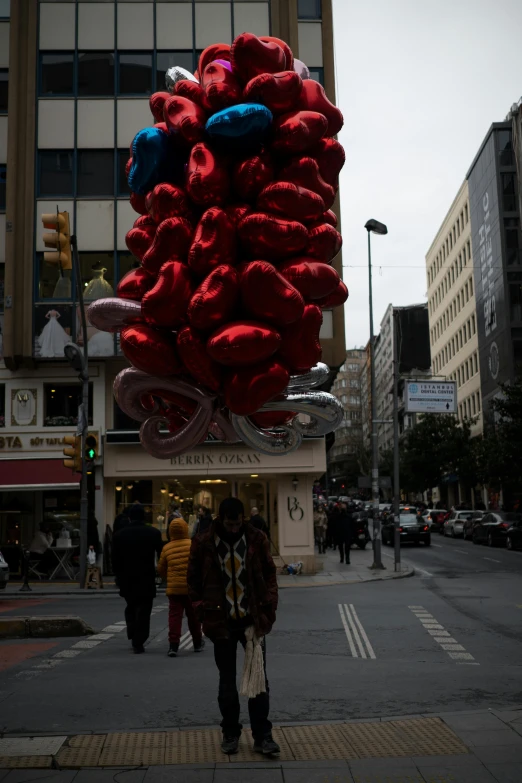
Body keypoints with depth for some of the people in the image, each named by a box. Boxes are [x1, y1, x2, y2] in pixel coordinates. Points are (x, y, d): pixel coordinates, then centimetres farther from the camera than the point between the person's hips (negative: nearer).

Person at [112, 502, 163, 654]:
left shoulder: (120, 534, -1)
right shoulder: (154, 533, -6)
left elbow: (115, 559, 2)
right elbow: (161, 555, -3)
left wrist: (118, 576, 14)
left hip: (127, 578, 2)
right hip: (147, 579, -2)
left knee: (131, 608, 21)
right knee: (143, 610, 2)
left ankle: (133, 637, 15)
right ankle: (138, 643, -1)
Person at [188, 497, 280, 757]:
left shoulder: (256, 539, -3)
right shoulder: (204, 543, -5)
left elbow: (269, 575, 3)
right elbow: (194, 580, 5)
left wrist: (268, 608, -6)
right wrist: (203, 609, -3)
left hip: (252, 620, 0)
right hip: (222, 623, 0)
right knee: (227, 681, 12)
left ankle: (262, 736, 16)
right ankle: (230, 734, 26)